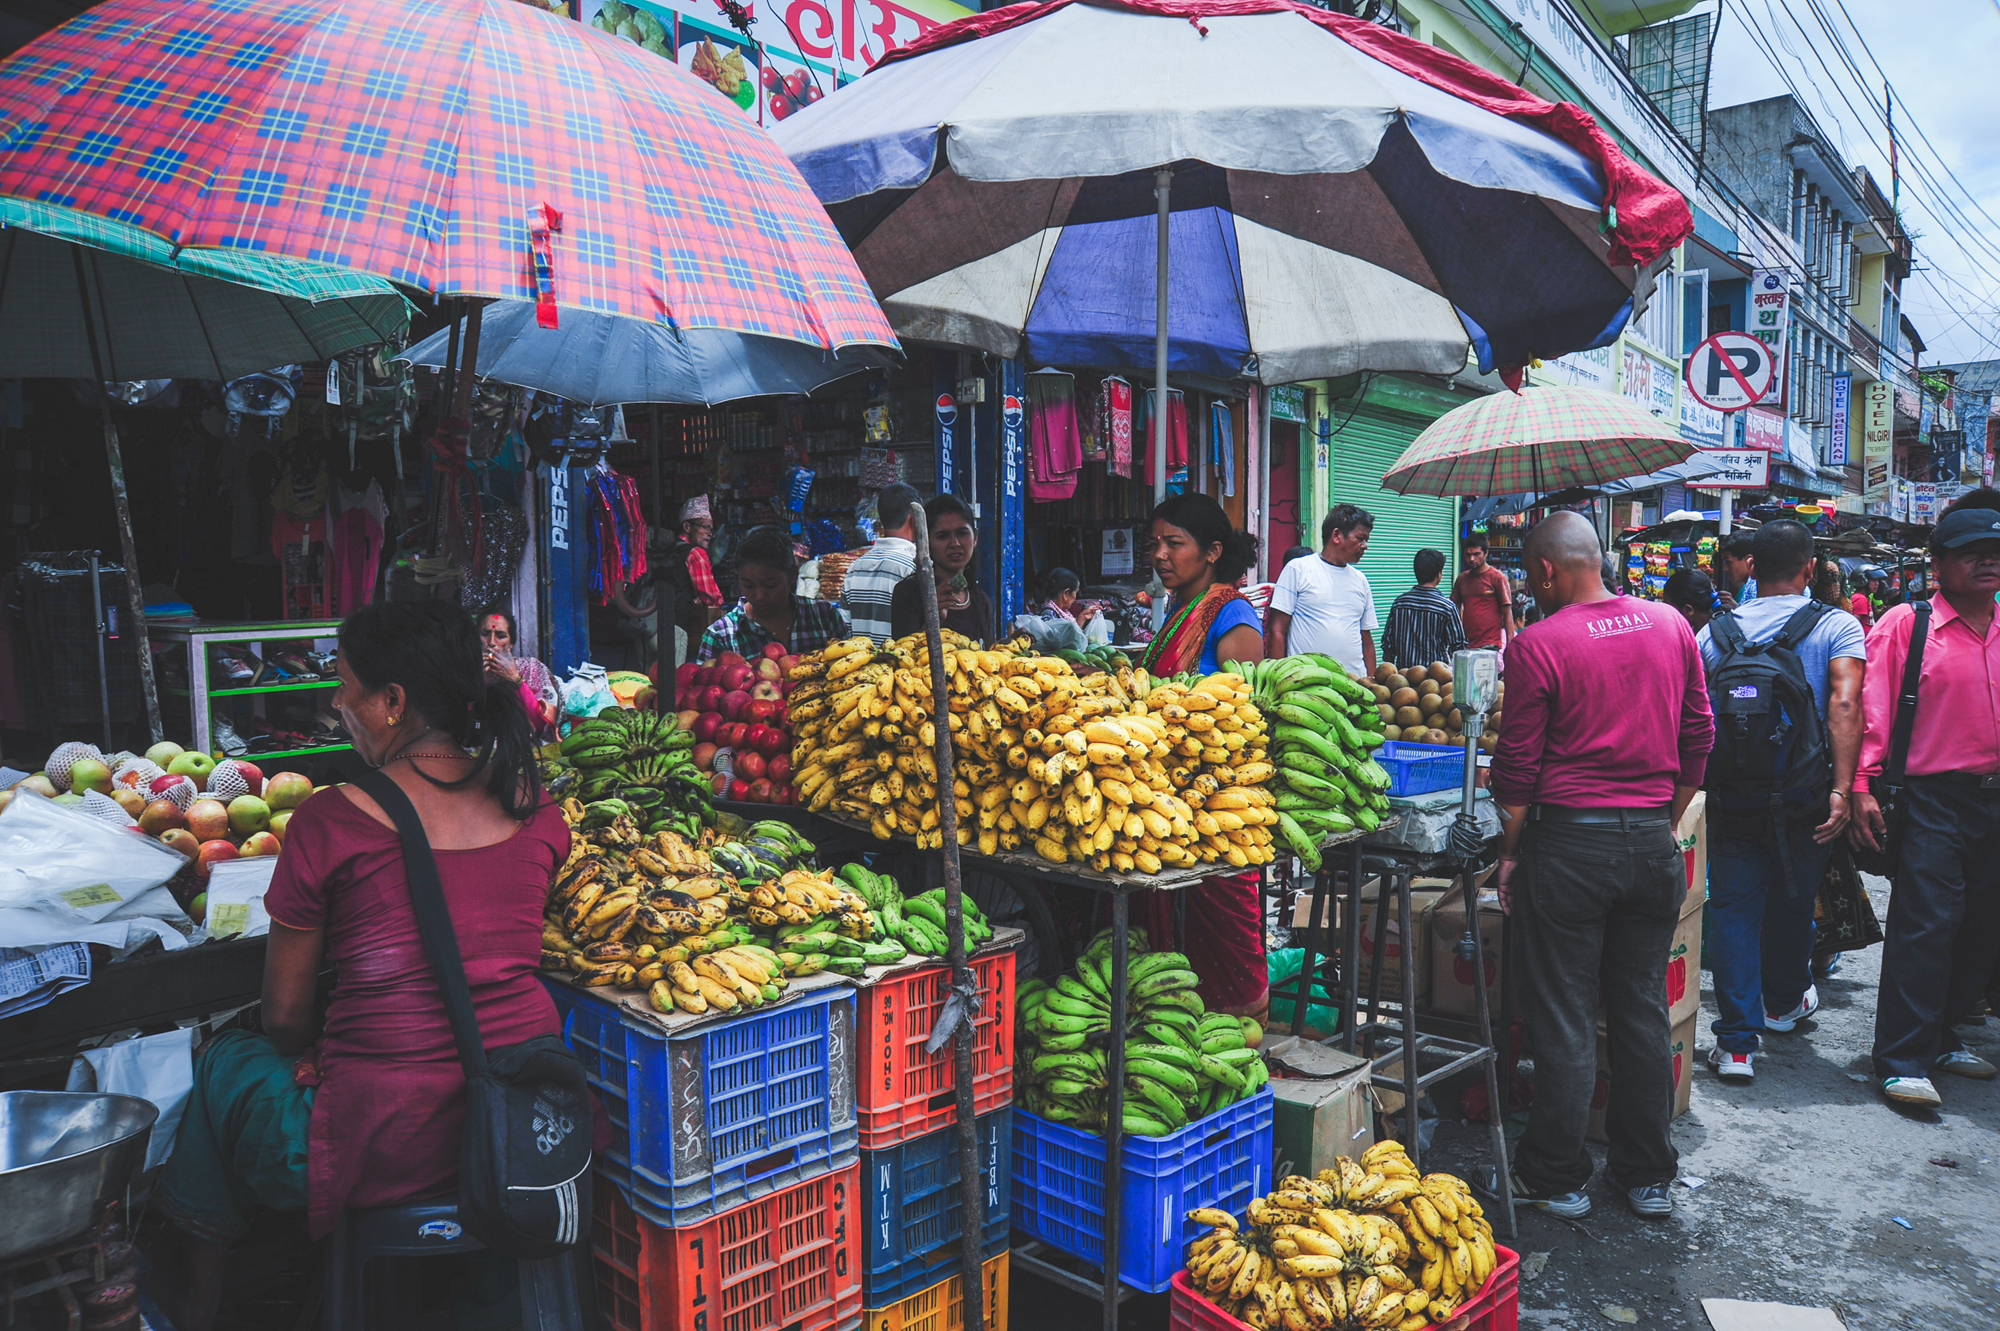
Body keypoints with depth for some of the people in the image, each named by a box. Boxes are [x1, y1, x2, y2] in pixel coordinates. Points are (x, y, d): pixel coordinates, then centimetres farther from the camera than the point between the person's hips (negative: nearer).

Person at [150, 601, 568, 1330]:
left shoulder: (330, 821, -14)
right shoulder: (536, 811, -1)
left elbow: (286, 1014, -4)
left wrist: (313, 1054, 18)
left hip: (383, 1152, -5)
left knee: (224, 1063, 26)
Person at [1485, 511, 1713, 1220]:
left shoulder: (1538, 644, -12)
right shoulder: (1670, 625, 4)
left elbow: (1517, 765, -9)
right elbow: (1698, 736, 11)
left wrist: (1510, 852, 2)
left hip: (1569, 842, -5)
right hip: (1654, 843, 5)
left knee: (1564, 1020, 5)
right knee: (1643, 1013, 15)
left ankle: (1556, 1178, 17)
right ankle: (1648, 1175, 26)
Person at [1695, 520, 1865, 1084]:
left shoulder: (1715, 632, 1)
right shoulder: (1837, 626, -4)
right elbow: (1844, 705, -19)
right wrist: (1842, 790, -22)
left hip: (1732, 798, 0)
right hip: (1805, 800, 0)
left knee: (1733, 910, 4)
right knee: (1791, 903, 20)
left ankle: (1737, 1041, -1)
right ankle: (1785, 1001, 44)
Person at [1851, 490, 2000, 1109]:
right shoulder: (1904, 624, -4)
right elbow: (1874, 709, -9)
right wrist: (1863, 786, -16)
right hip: (1932, 797, -6)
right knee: (1924, 924, -7)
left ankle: (1942, 1036, 29)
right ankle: (1903, 1062, -1)